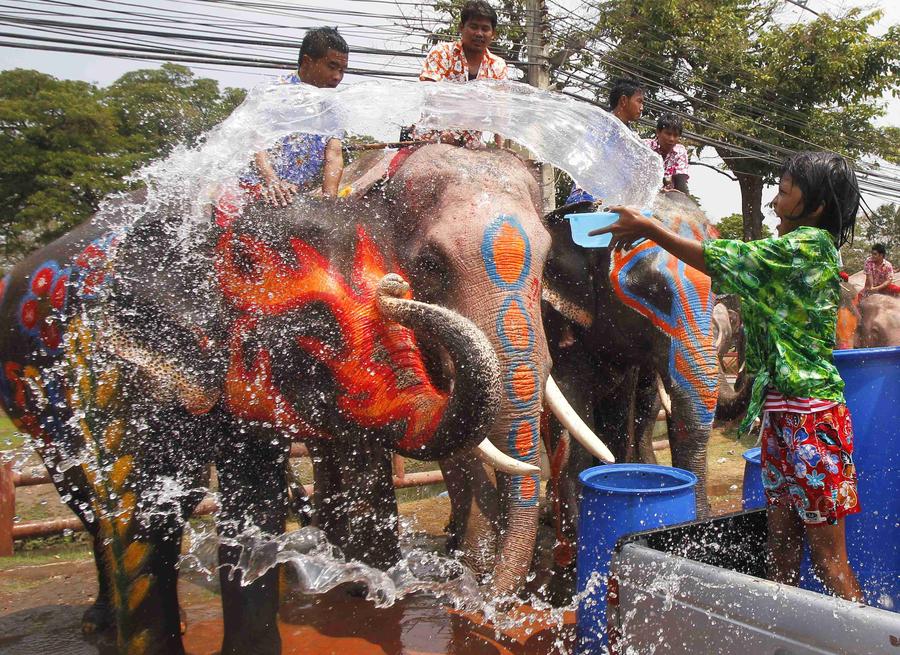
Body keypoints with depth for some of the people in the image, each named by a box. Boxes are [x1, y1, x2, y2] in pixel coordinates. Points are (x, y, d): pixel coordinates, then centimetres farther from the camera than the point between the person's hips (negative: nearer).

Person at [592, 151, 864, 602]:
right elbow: (730, 271, 16)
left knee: (828, 556, -1)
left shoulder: (809, 244, -13)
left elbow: (720, 260, -11)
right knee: (781, 542, 15)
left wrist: (650, 228, -2)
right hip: (781, 411, 10)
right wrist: (647, 231, 12)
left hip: (810, 414, -10)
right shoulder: (799, 248, 16)